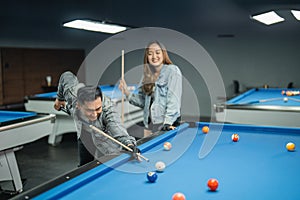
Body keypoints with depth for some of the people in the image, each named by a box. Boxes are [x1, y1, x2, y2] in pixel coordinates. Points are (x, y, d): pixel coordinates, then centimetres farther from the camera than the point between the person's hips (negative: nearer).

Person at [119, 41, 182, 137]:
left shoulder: (173, 71, -7)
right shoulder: (147, 75, 11)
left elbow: (174, 99, -15)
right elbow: (142, 101, 13)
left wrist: (168, 123, -23)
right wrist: (127, 93, -1)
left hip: (166, 125, -6)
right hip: (149, 124, 6)